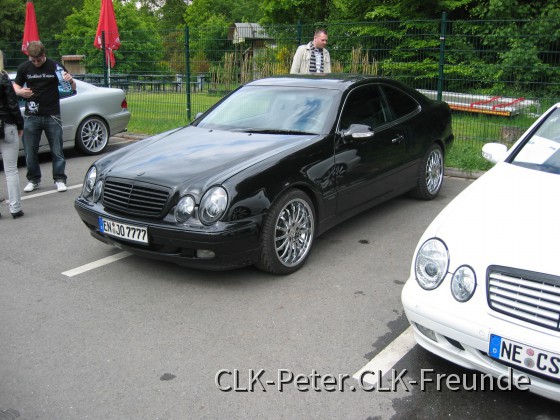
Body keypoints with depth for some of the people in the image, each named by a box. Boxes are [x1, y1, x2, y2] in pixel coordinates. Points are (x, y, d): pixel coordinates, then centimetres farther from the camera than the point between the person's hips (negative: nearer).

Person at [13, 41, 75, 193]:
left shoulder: (55, 66, -3)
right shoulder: (24, 67, 3)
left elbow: (72, 89, 1)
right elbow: (16, 85, 13)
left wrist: (70, 81, -22)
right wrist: (20, 92, -10)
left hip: (52, 116, -2)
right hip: (32, 116, 2)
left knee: (57, 150, 2)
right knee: (30, 150, 7)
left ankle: (59, 179, 11)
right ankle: (33, 180, 21)